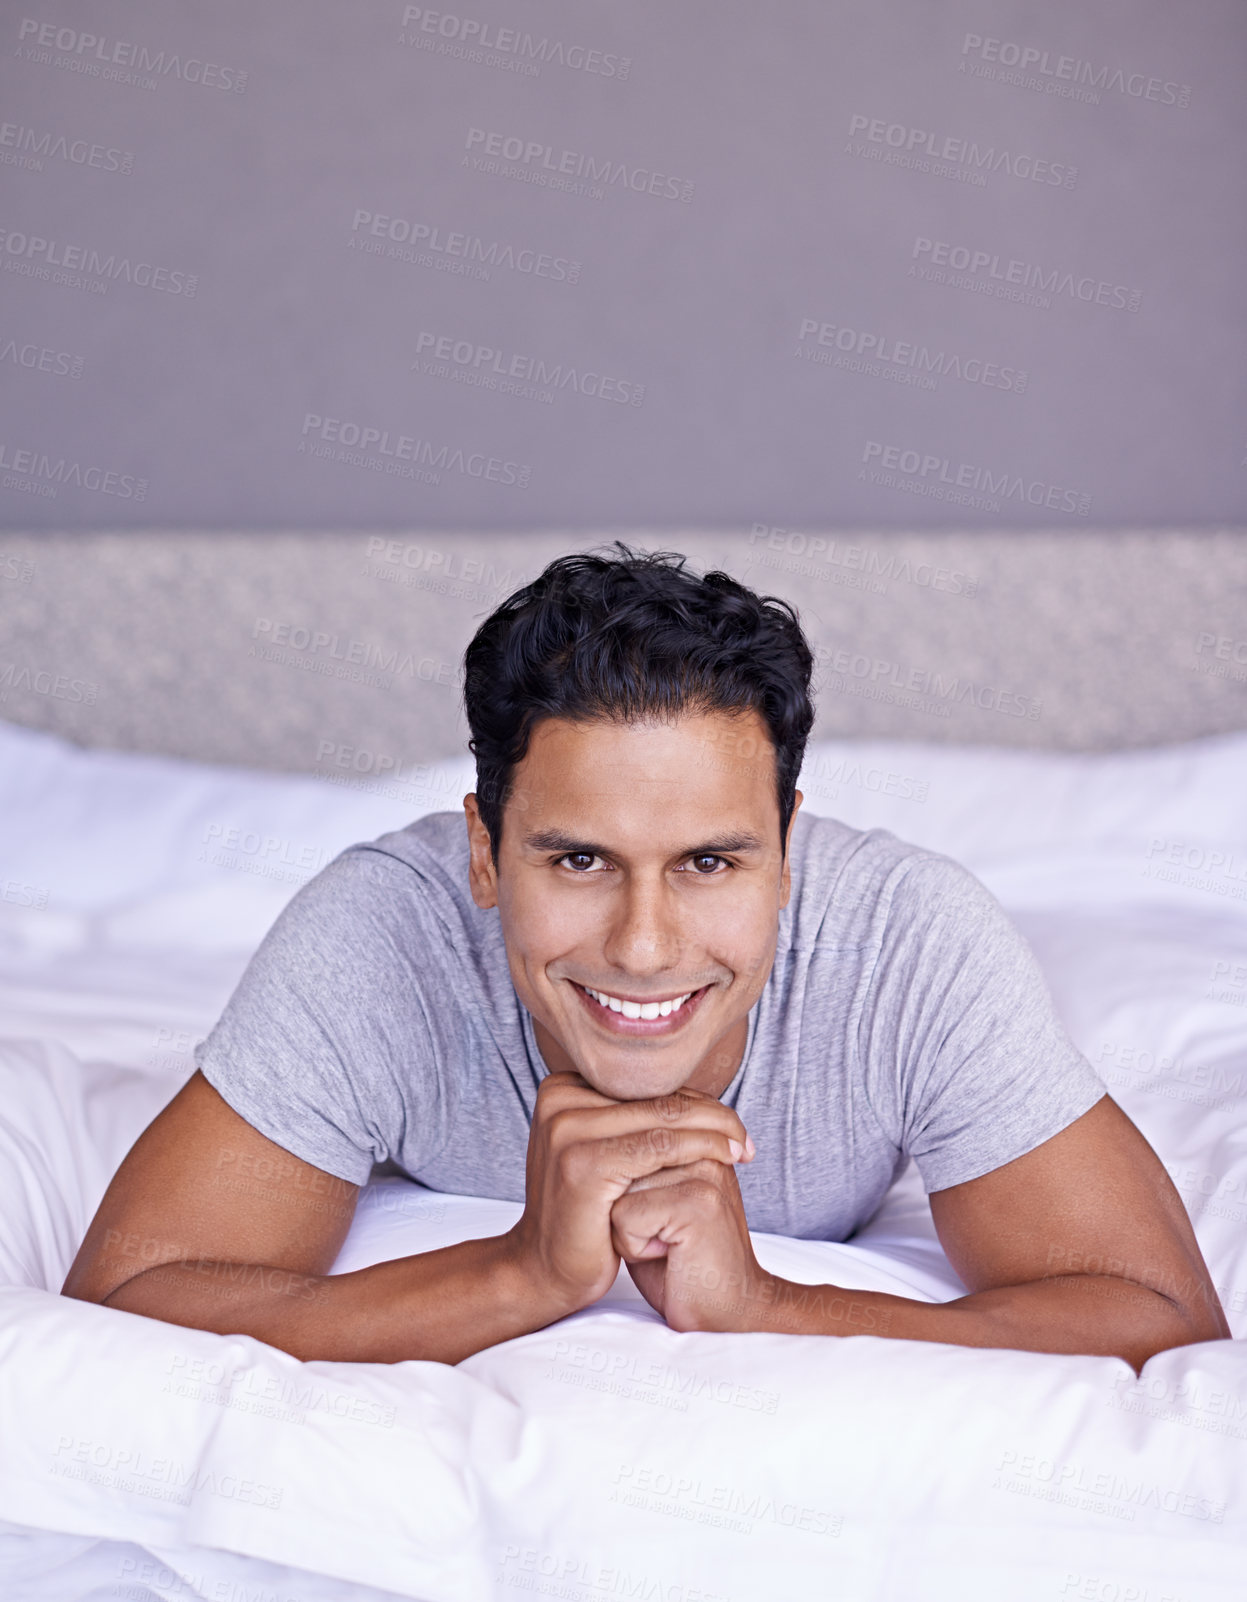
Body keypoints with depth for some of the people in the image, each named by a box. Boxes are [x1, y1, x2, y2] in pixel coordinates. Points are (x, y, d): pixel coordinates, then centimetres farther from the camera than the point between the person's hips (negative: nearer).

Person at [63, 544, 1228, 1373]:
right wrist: (529, 1273, -54)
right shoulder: (376, 937, -40)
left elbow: (1169, 1333, -39)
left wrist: (755, 1310, -51)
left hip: (803, 1292, 1)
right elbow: (112, 1317, -42)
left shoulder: (917, 940, -39)